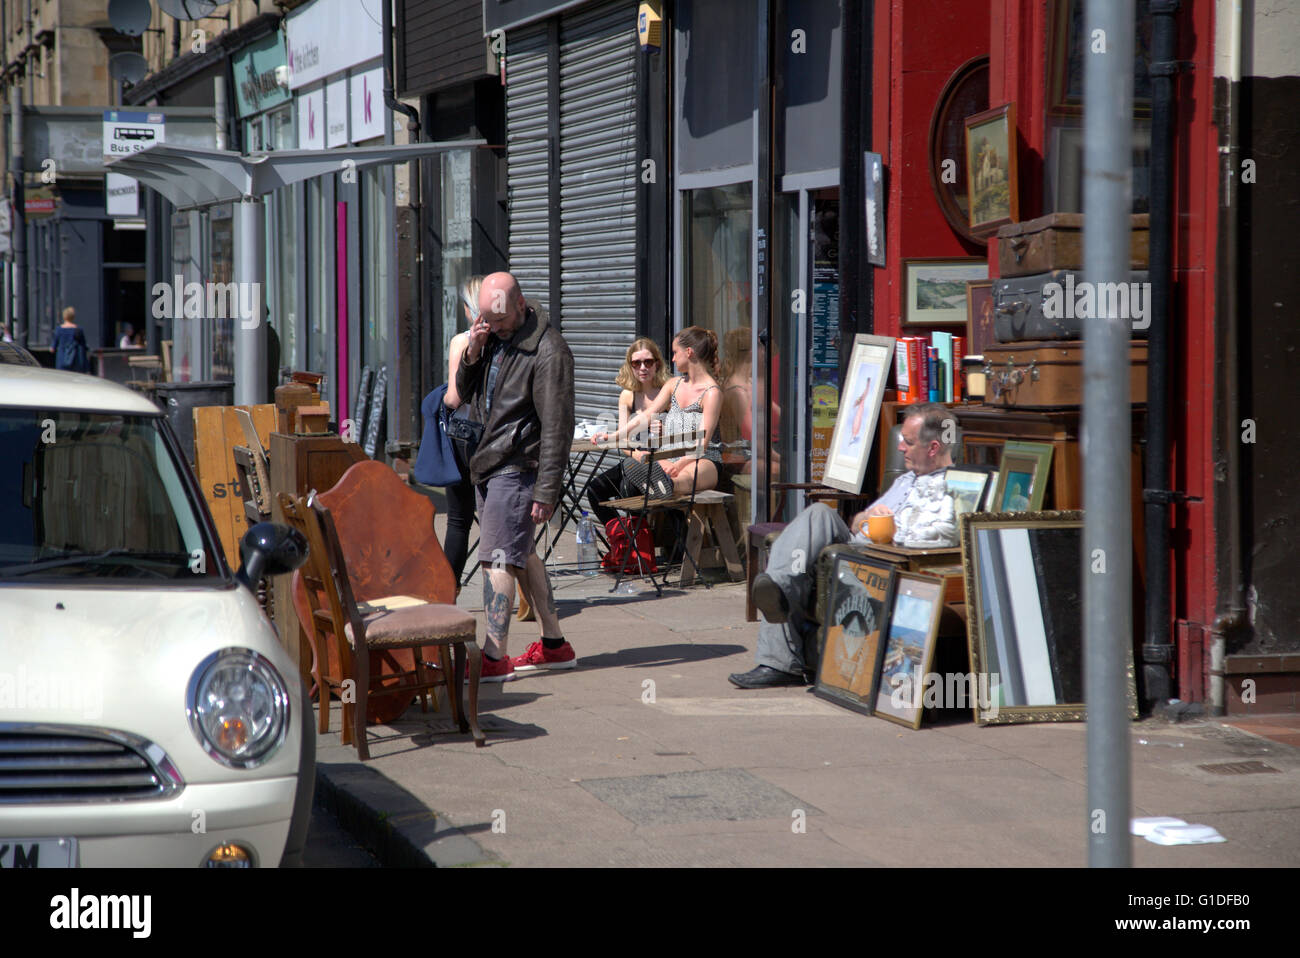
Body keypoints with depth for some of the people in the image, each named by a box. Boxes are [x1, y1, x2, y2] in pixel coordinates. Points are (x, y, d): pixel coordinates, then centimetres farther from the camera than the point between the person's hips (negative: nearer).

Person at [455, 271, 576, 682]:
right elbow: (464, 394, 15)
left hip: (517, 467, -9)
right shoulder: (493, 337, 11)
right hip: (488, 463, 9)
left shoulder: (547, 349, -15)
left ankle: (494, 657, -11)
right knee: (520, 555, 14)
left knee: (497, 557, -11)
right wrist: (471, 355, -5)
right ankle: (554, 645, 23)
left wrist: (546, 490, -20)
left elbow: (556, 426, -17)